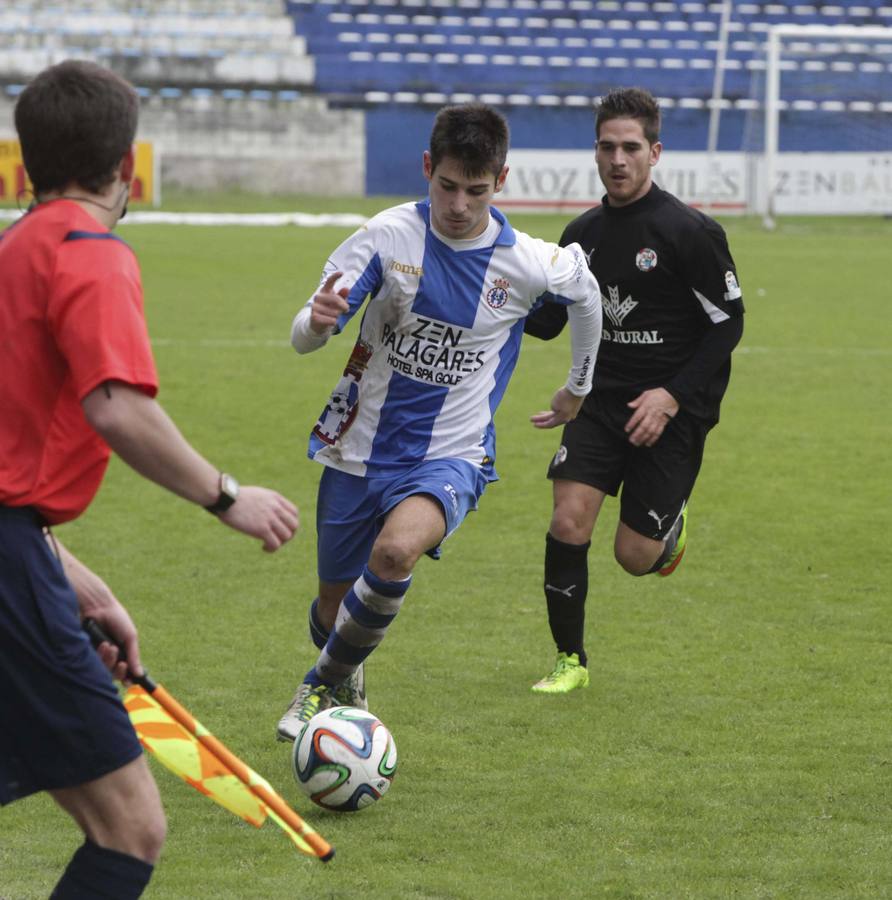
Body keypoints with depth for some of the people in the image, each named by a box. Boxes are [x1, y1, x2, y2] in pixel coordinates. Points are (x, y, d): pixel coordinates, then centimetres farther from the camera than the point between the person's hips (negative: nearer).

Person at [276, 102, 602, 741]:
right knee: (334, 608, 12)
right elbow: (303, 338, -13)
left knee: (396, 551, -33)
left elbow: (585, 293, 15)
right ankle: (344, 679, 49)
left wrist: (579, 387, 25)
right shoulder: (389, 235, -11)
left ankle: (326, 684, -8)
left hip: (451, 456, -2)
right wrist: (319, 320, -38)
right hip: (359, 449, 2)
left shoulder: (530, 263, -10)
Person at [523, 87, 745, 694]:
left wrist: (673, 395, -17)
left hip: (674, 410, -4)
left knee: (635, 555, -3)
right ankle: (570, 661, 2)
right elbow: (547, 320, 14)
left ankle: (672, 524, 36)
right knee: (568, 521, -13)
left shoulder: (690, 232, -11)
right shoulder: (584, 234, 6)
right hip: (602, 403, 4)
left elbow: (728, 323, -8)